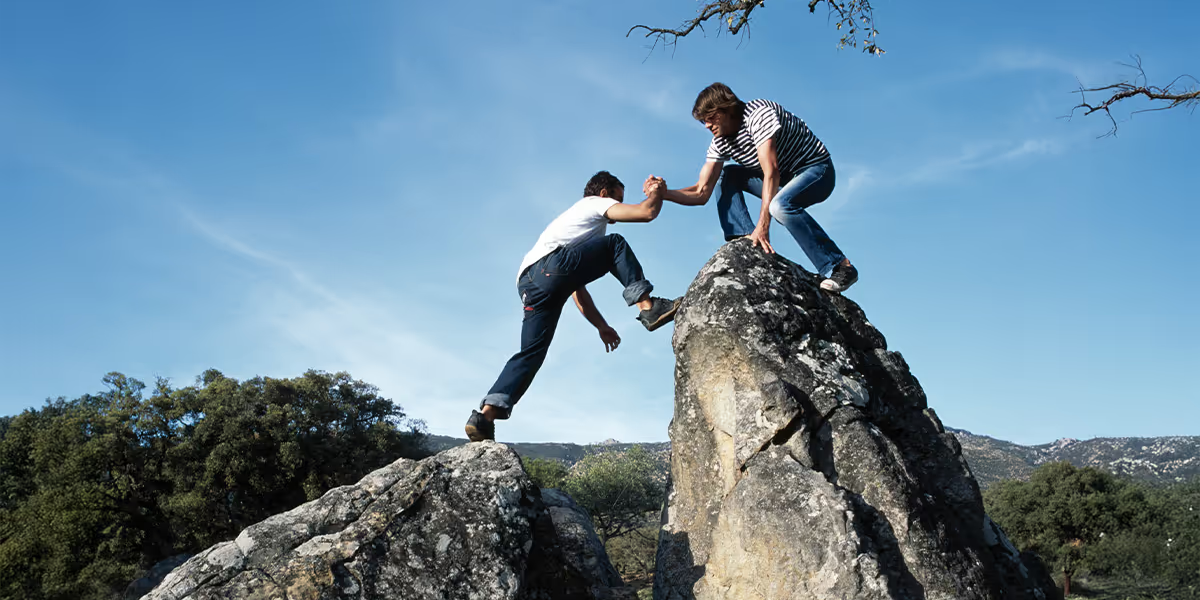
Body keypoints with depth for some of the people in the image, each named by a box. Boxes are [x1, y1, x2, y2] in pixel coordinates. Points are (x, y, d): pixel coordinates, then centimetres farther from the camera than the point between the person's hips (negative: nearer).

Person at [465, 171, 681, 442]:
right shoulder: (596, 204, 20)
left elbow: (578, 290, 41)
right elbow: (647, 213, 5)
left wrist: (601, 326, 36)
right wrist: (657, 192, 28)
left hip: (527, 282, 8)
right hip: (551, 265, -8)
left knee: (531, 353, 4)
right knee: (615, 244, 4)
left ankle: (485, 414, -9)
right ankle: (649, 308, -8)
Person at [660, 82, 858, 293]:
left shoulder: (758, 113, -25)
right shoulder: (720, 142, -1)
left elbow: (771, 172, -33)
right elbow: (702, 194, -6)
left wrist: (762, 226, -39)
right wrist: (664, 193, -25)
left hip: (817, 171, -8)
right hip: (784, 179, 8)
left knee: (780, 205, -37)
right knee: (725, 176, 1)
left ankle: (840, 267, -27)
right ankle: (745, 240, -13)